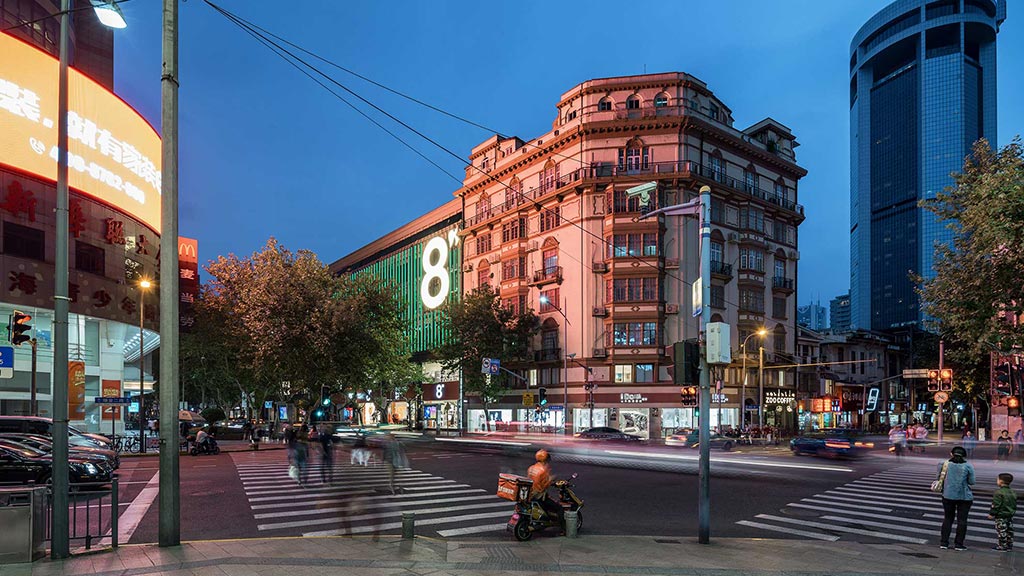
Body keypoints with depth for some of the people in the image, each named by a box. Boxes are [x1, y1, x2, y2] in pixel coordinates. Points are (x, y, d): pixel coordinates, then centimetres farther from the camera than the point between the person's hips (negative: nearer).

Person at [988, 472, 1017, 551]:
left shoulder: (999, 492, -18)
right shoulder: (1013, 493, 9)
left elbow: (996, 504, -19)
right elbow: (1015, 505, 16)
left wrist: (991, 514, -11)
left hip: (1001, 516, -8)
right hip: (1010, 515, 9)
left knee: (1001, 531, -3)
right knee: (1009, 531, 15)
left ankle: (1001, 546, 0)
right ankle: (1009, 545, 22)